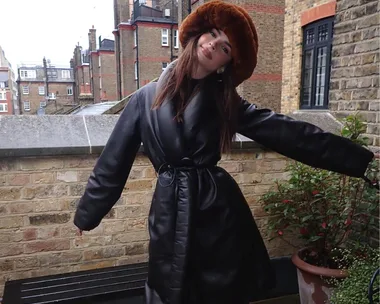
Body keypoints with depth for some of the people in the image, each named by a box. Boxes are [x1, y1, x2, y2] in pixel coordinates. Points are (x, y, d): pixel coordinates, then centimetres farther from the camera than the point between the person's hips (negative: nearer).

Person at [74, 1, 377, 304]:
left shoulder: (225, 102, 2)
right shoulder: (147, 97, 0)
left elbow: (288, 132, -3)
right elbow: (113, 160, 4)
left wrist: (361, 159, -6)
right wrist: (86, 215, 12)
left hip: (218, 210, 1)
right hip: (170, 214, 0)